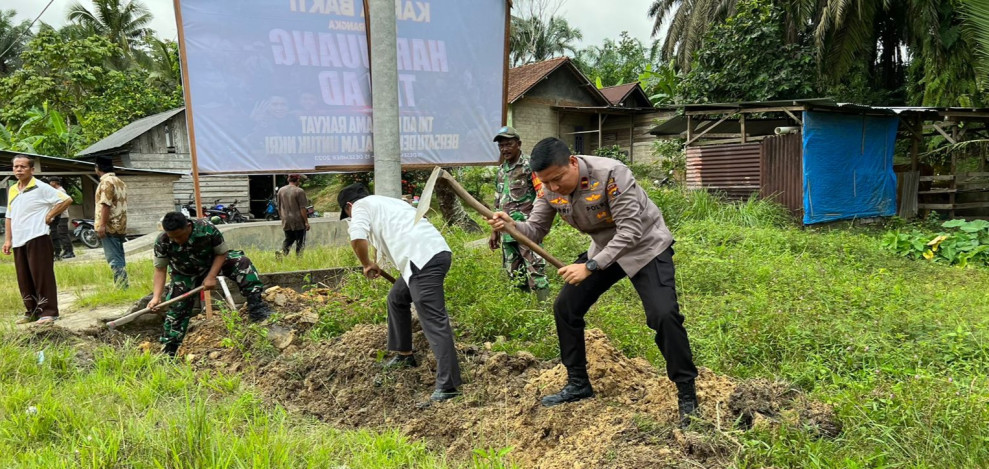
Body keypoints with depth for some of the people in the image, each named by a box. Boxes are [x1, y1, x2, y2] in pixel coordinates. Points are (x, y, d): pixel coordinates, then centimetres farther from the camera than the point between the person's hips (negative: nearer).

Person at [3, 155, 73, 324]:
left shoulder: (41, 188, -7)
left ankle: (48, 312, -2)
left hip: (37, 238, -7)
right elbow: (9, 217, 19)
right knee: (24, 280, 11)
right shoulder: (12, 190, 14)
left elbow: (67, 200, -10)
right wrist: (8, 239, 12)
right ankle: (32, 312, 20)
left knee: (42, 277, -6)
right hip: (18, 241, 7)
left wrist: (49, 216, -8)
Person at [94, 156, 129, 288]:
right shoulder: (119, 182, 18)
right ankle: (122, 286, 14)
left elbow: (106, 204, -19)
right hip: (120, 226, 9)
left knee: (114, 259, -9)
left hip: (109, 226, -9)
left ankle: (121, 288, -12)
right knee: (119, 258, 12)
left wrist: (102, 225, -21)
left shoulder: (106, 182, -11)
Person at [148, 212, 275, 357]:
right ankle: (169, 351, 16)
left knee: (241, 262, -27)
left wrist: (211, 277, -27)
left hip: (212, 264, -1)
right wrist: (156, 297, -28)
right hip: (185, 276, 1)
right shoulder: (162, 242, -28)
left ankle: (255, 305, -31)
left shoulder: (207, 229, -34)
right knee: (176, 310, 0)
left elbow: (222, 253, -20)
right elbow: (160, 270, -18)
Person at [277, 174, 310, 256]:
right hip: (298, 221, -5)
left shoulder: (281, 190, 6)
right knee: (300, 242, 5)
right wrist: (306, 222, -8)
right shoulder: (299, 191, -11)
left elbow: (279, 207, 13)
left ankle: (282, 252, -8)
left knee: (288, 239, 15)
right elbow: (302, 208, -13)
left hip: (286, 221, 5)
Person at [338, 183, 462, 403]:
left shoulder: (361, 206, 10)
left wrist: (367, 265, 8)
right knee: (397, 299, 27)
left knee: (434, 321, -12)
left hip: (424, 259, -9)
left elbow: (357, 239, -9)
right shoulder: (388, 202, 34)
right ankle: (404, 355, 38)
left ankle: (448, 385, -16)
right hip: (437, 251, 9)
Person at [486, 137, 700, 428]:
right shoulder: (550, 189, -14)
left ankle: (687, 395, -3)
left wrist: (590, 267, -38)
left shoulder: (611, 174, -34)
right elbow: (536, 230, -6)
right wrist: (511, 225, -29)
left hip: (645, 246, -6)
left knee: (663, 315, -22)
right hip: (605, 248, 7)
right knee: (565, 308, 3)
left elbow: (631, 231, -34)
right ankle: (578, 384, 20)